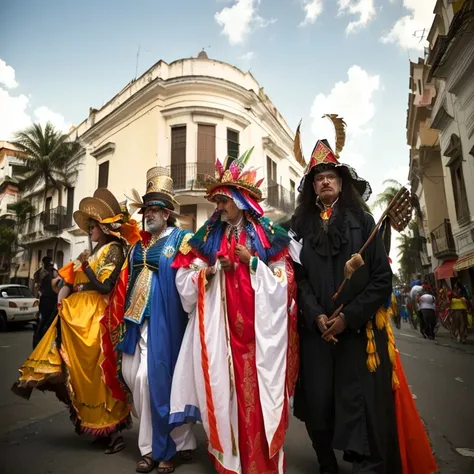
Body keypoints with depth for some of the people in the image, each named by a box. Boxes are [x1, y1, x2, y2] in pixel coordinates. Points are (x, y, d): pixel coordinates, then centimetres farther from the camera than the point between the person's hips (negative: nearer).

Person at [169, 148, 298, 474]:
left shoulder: (267, 235, 2)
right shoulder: (209, 237, 9)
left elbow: (283, 282, -2)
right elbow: (184, 279, 6)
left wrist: (252, 262, -11)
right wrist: (213, 270, -10)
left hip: (258, 326, -2)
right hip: (221, 326, 2)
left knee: (258, 390, 3)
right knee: (224, 386, 7)